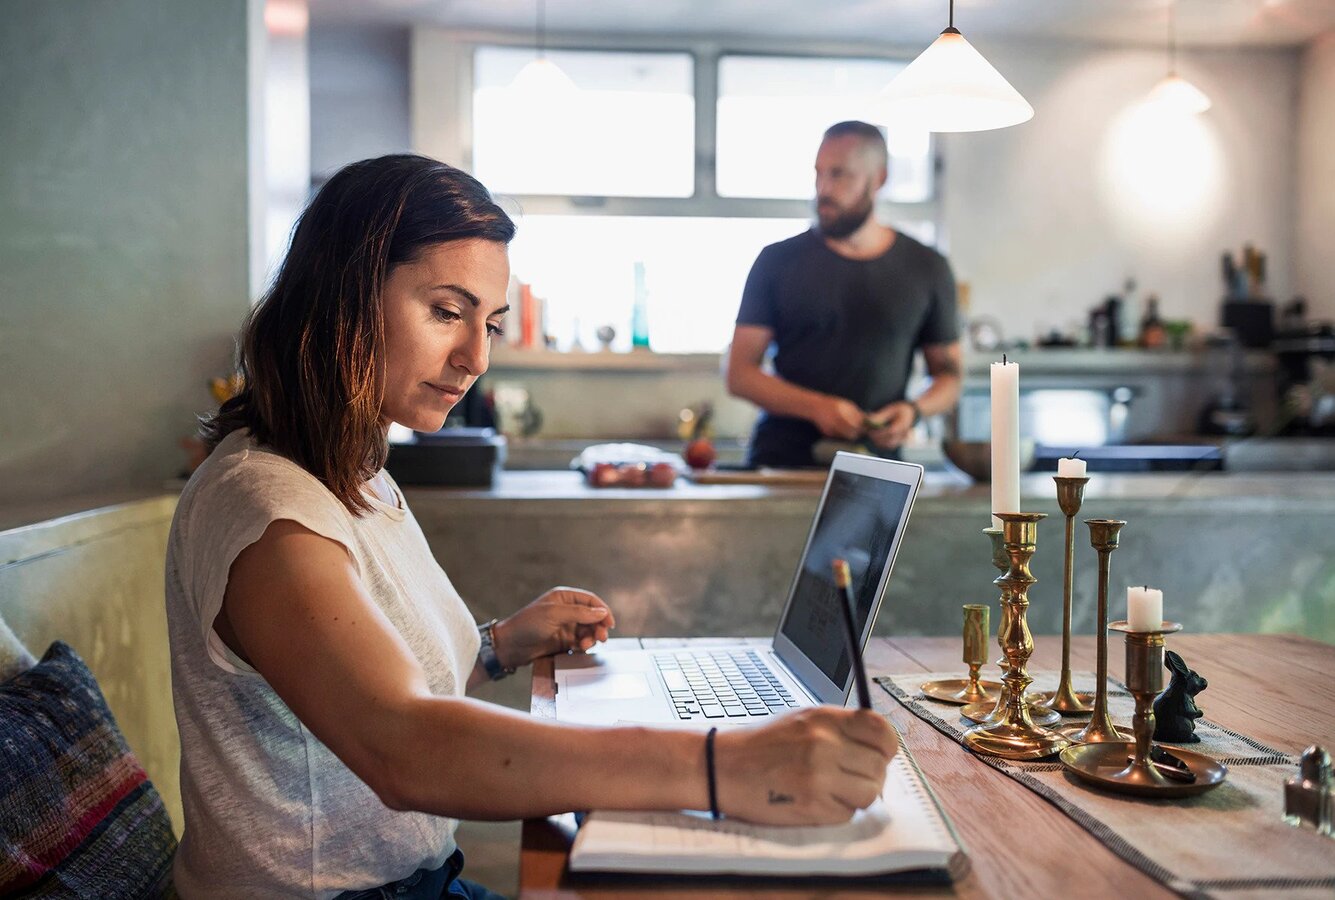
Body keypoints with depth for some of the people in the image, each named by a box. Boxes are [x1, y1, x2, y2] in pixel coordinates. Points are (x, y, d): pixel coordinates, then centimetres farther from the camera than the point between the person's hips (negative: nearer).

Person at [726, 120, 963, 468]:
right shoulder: (778, 261, 3)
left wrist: (914, 410, -7)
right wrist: (818, 408, -14)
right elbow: (740, 374, 1)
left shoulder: (926, 269, 8)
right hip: (781, 461, -1)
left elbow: (948, 374, 15)